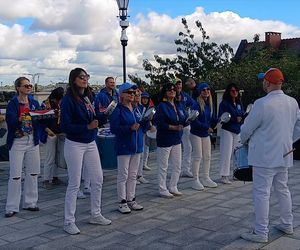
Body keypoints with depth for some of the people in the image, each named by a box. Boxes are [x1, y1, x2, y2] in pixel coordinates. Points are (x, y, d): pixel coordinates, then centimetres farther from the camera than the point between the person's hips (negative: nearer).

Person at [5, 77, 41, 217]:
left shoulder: (34, 103, 8)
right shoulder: (12, 104, -6)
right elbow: (10, 121, -18)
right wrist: (19, 119, -36)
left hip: (32, 141, 5)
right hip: (17, 142, -5)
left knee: (33, 173, 9)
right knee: (15, 175, -3)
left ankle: (30, 202, 23)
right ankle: (11, 207, 6)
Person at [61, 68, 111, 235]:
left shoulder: (88, 98, 8)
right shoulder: (69, 100, -12)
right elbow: (65, 126, -17)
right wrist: (87, 127, -22)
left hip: (91, 144, 7)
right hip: (75, 145, -7)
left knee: (98, 179, 11)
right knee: (74, 184, -1)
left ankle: (96, 215, 27)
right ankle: (69, 222, 12)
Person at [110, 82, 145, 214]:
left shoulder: (136, 109, 12)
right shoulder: (118, 110, -9)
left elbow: (141, 125, 16)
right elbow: (114, 128, -17)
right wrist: (130, 128, -24)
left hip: (136, 145, 7)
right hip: (124, 146, -7)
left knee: (133, 175, 13)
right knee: (123, 176, 0)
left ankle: (131, 200, 23)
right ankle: (122, 202, 9)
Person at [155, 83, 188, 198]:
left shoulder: (179, 105, 10)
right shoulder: (162, 106, -12)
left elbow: (184, 120, 11)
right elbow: (159, 123, -20)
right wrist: (174, 127, -23)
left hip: (177, 139, 7)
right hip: (164, 140, -7)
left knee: (177, 166, 13)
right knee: (163, 167, 2)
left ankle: (173, 188, 27)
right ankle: (162, 190, 14)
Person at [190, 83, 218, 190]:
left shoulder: (210, 104, 7)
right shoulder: (196, 105, -16)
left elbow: (211, 119, 11)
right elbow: (194, 121, -20)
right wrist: (207, 127, -20)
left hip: (206, 134, 7)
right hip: (196, 134, -7)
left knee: (207, 156, 10)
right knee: (197, 157, -3)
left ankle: (206, 178, 22)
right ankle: (196, 180, 6)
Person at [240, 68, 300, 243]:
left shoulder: (262, 104, -18)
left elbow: (247, 128, -8)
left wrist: (244, 140, 12)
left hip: (265, 156, -7)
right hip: (284, 155, 7)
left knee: (262, 193, 0)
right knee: (283, 189, 20)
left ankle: (261, 233, 5)